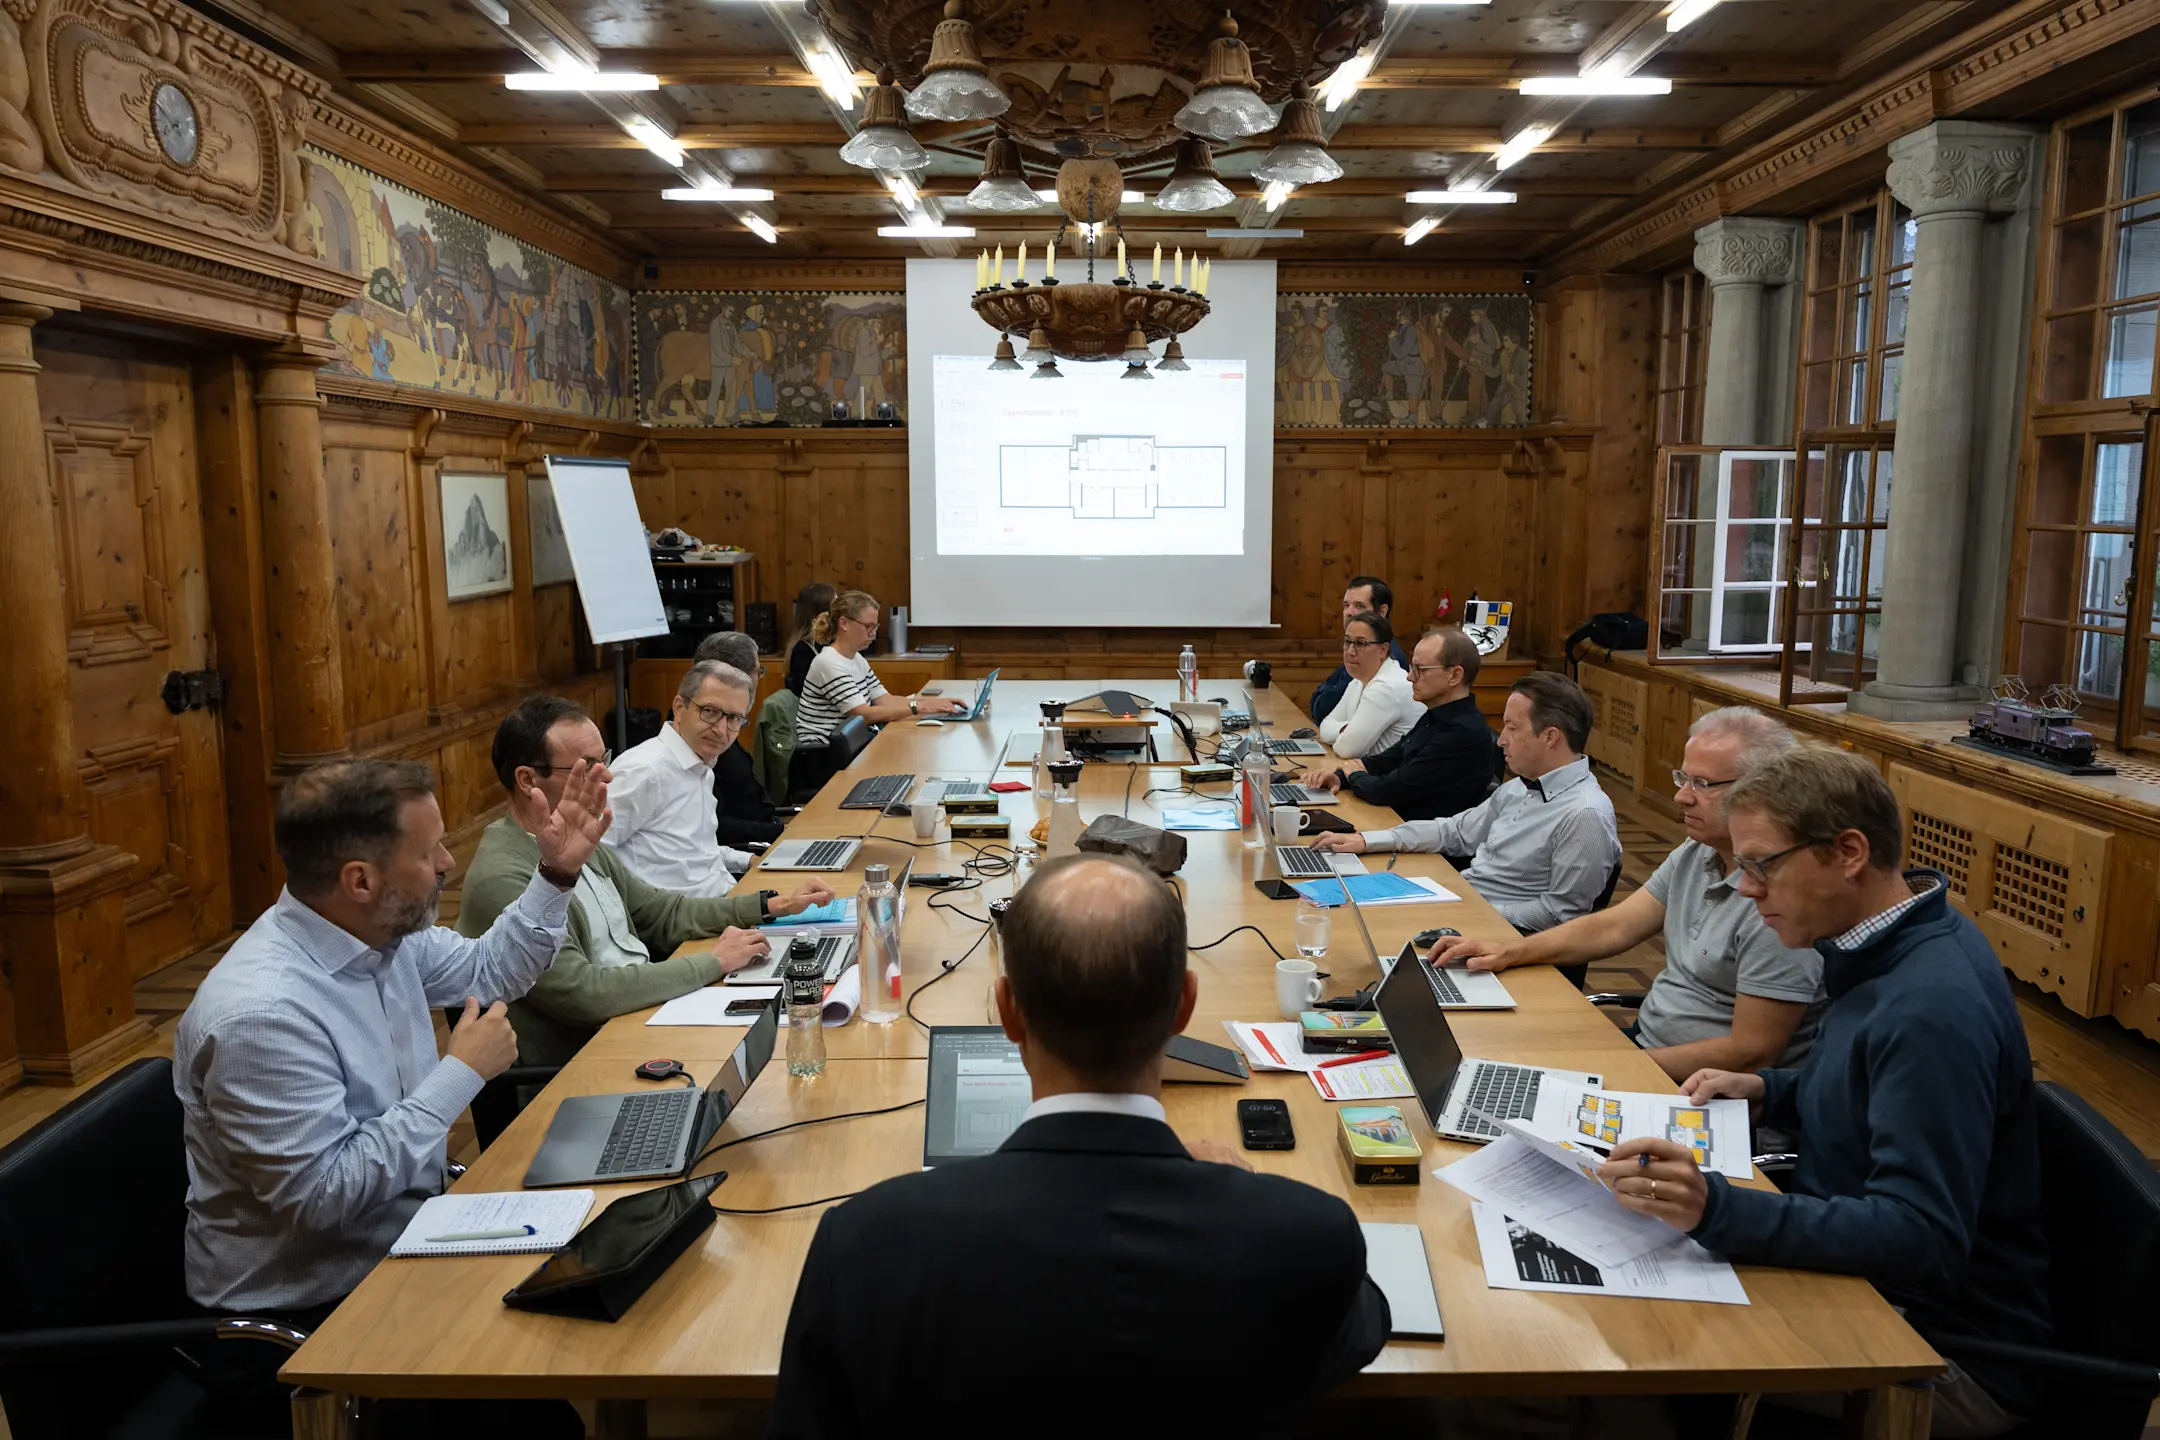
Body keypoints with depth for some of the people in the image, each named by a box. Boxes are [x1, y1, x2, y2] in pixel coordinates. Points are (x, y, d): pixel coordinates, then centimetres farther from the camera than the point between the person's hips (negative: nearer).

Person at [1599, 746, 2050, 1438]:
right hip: (1862, 1276, 9)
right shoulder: (1884, 951, 3)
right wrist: (1767, 1092, 3)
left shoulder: (1931, 1008, -28)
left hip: (1950, 1347, -9)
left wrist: (1719, 1211, -41)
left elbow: (1922, 1238, -32)